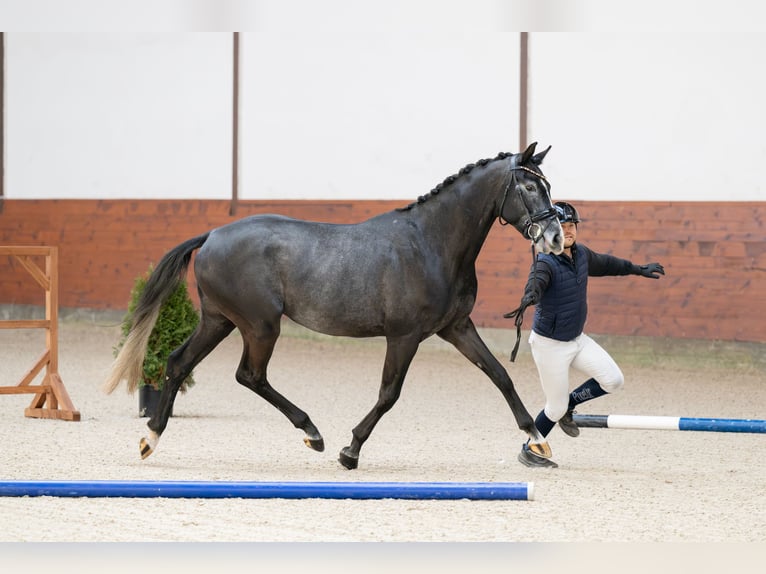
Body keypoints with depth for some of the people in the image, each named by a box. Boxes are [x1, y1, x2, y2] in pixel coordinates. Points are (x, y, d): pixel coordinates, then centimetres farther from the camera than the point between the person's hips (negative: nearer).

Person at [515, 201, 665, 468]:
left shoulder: (581, 254, 1)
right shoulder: (545, 262, -23)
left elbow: (605, 264, 21)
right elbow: (537, 279, -45)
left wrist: (638, 270, 31)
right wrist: (531, 295, -68)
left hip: (577, 339, 7)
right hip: (549, 343, -7)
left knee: (613, 380, -7)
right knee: (556, 407, 0)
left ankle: (568, 404, 17)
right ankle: (529, 451, 23)